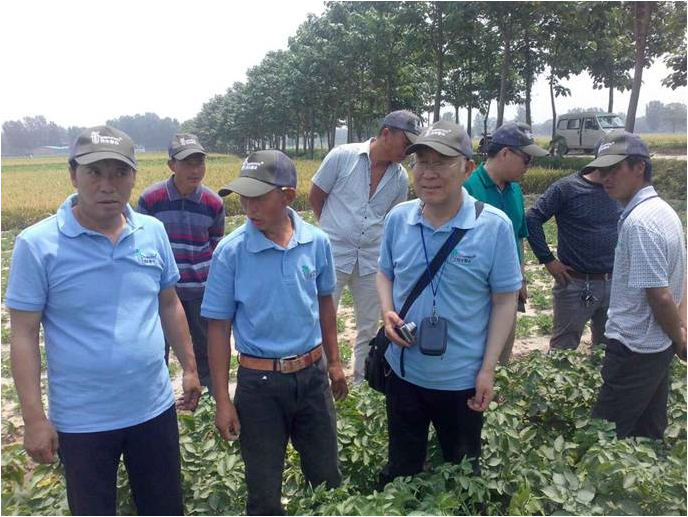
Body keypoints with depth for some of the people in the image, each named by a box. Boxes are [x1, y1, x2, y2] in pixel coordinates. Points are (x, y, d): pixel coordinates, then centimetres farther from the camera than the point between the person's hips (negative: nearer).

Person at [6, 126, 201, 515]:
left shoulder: (154, 232, -2)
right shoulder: (37, 244, -13)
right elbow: (25, 335, -10)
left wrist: (190, 367, 10)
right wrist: (34, 418, -11)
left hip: (154, 407, 3)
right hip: (82, 420, -3)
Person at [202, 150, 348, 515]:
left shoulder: (317, 242, -6)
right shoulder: (231, 251, -14)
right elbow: (218, 326, -8)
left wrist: (334, 362, 15)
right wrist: (222, 401, -8)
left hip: (312, 375, 2)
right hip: (259, 382, -2)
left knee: (327, 478, 17)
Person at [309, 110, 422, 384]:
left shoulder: (401, 177, 0)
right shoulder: (342, 156, -10)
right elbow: (315, 196, 1)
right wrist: (336, 229, 8)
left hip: (372, 259, 4)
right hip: (333, 255, -4)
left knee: (369, 327, 14)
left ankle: (362, 381, 32)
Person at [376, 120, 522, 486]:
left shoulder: (494, 226, -16)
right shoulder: (397, 218, -6)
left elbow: (505, 300, -10)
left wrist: (488, 369, -11)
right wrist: (387, 312, -11)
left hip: (462, 378, -2)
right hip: (404, 370, 3)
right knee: (401, 469, 23)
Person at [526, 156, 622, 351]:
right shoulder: (566, 188, -11)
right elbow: (532, 219, -12)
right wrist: (548, 260, -13)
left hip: (614, 283, 5)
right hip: (576, 283, -5)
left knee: (609, 345, 18)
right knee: (564, 345, 6)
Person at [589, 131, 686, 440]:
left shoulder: (639, 221, -22)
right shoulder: (662, 209, 10)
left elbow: (660, 296, -22)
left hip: (634, 349, -10)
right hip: (657, 345, 10)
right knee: (649, 435, 20)